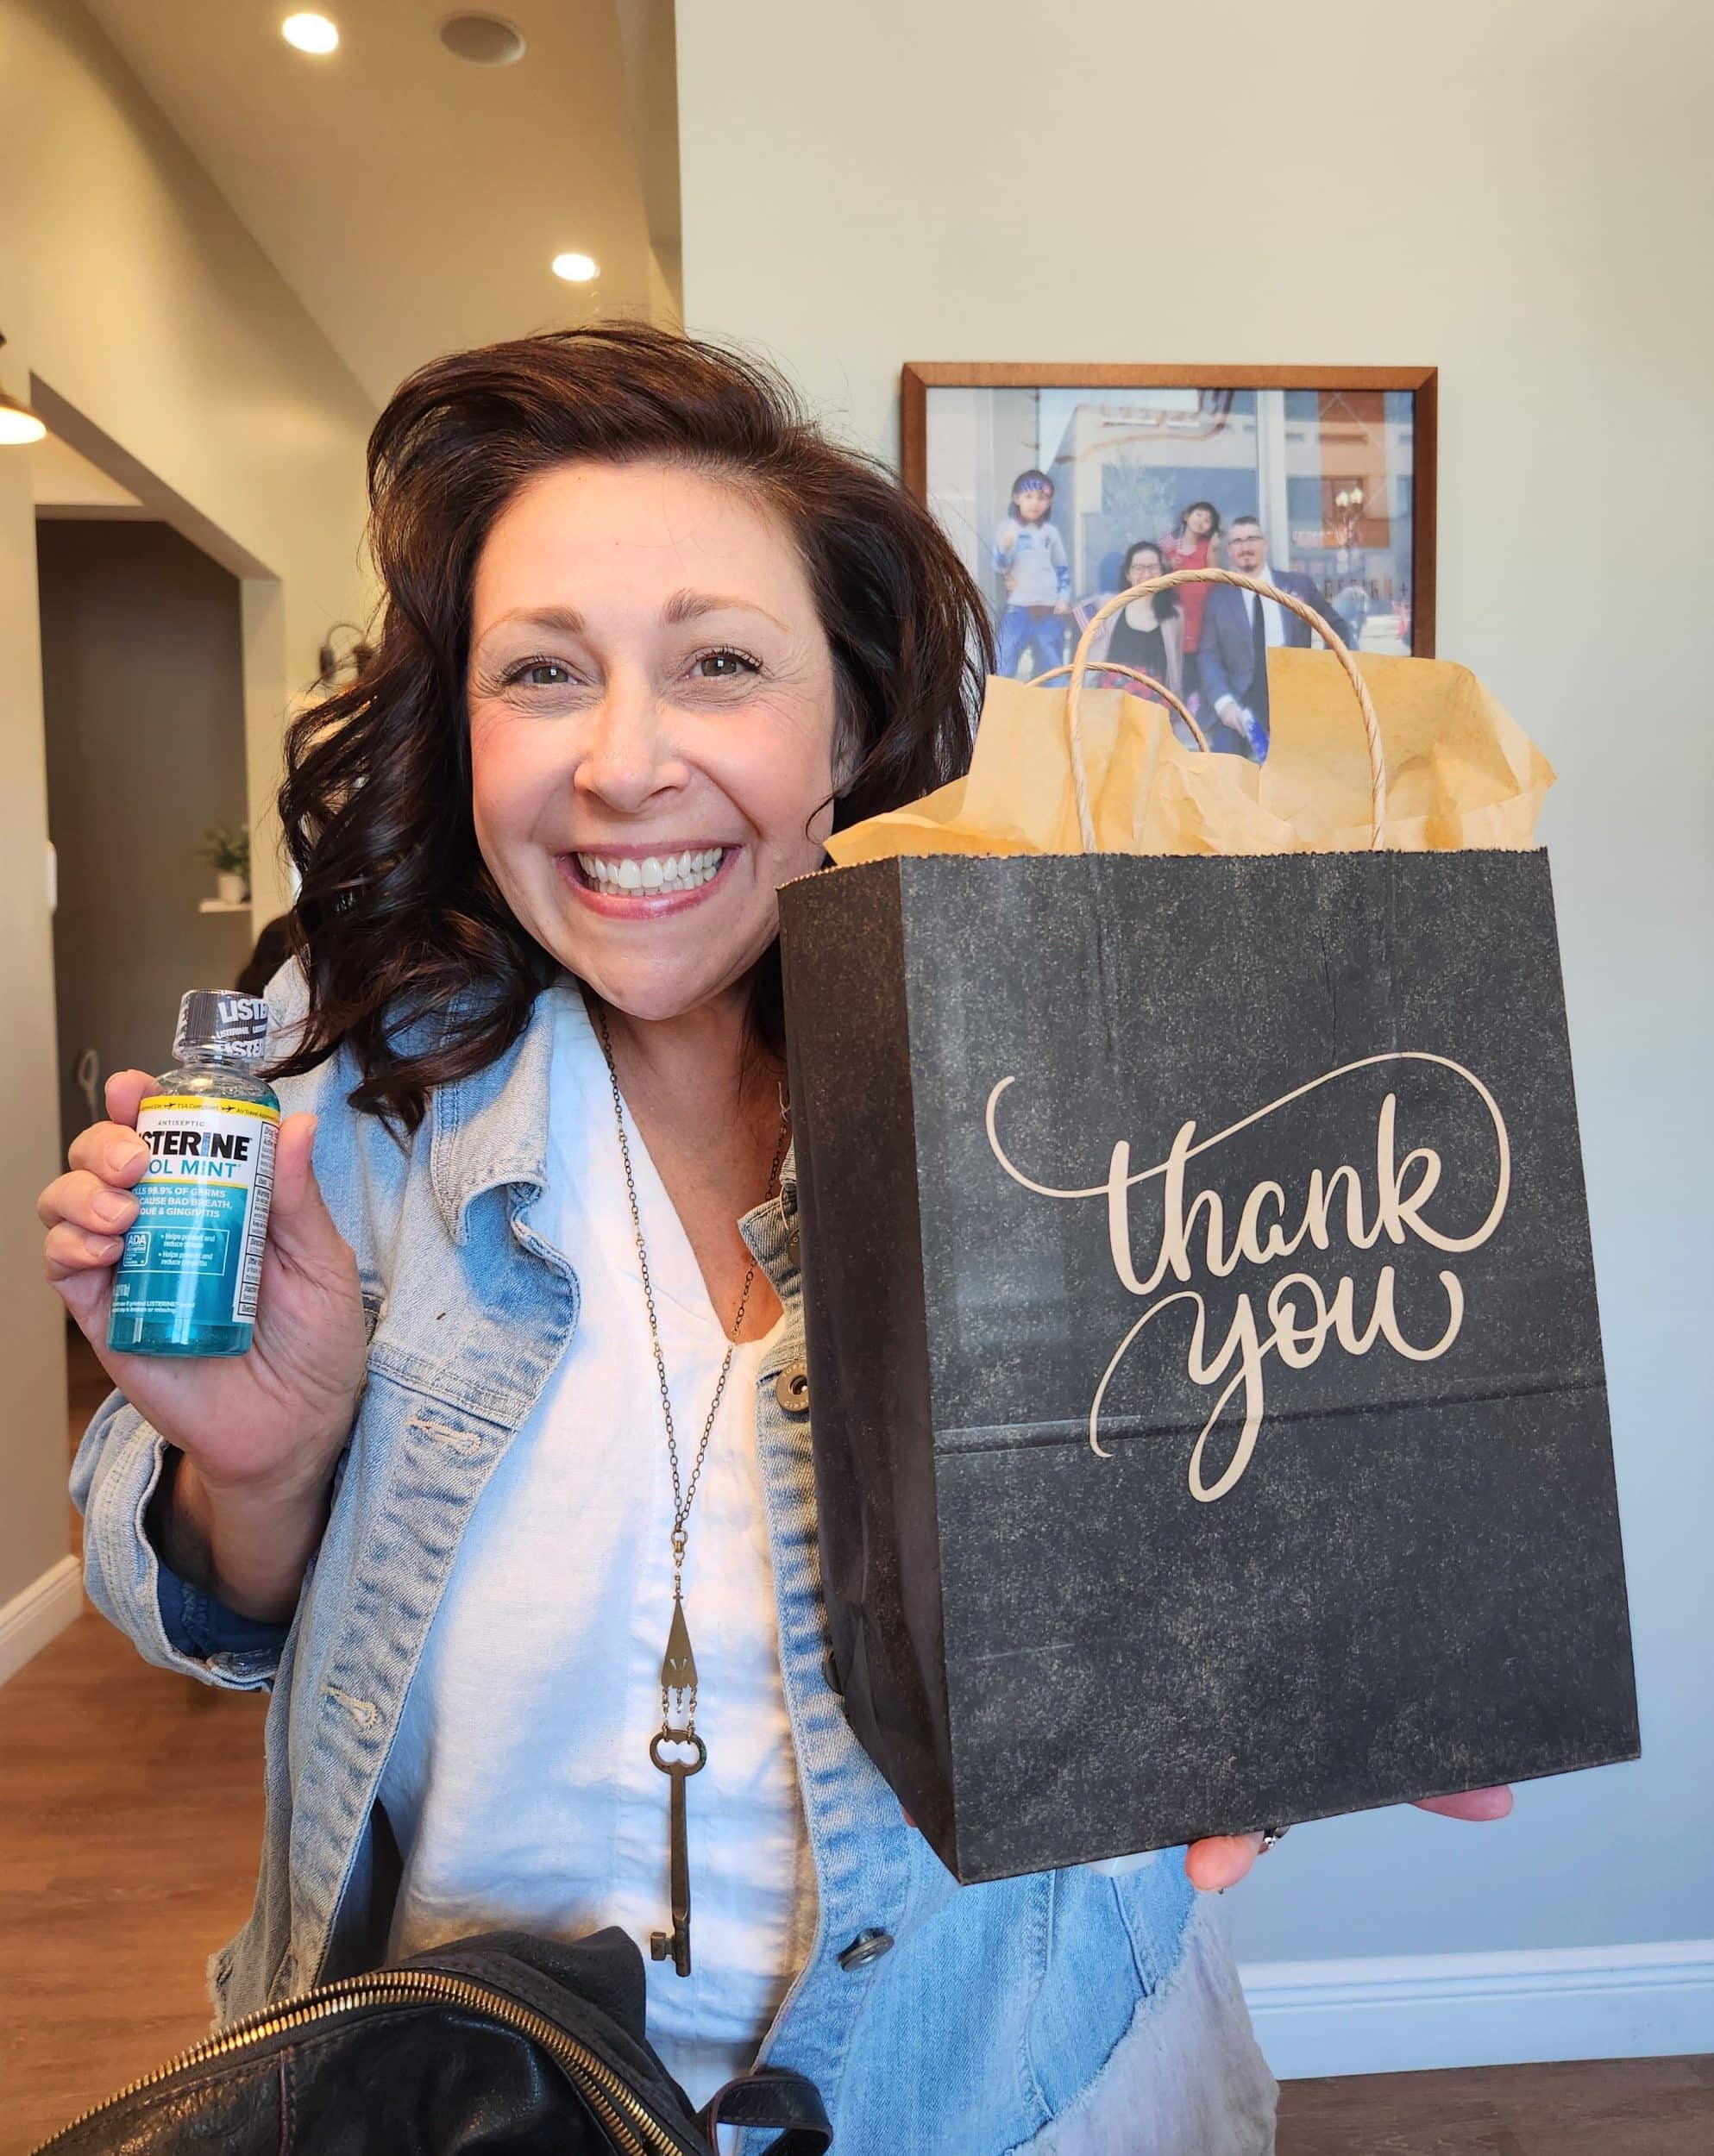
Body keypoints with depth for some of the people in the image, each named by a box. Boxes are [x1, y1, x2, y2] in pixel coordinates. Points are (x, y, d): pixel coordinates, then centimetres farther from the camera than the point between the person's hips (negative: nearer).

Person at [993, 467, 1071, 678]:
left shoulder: (1050, 530, 9)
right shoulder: (1006, 527, -1)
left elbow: (1063, 568, 16)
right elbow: (1001, 566, -8)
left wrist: (1064, 598, 4)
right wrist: (1005, 547, -27)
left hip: (1049, 610, 3)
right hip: (1017, 609, -3)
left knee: (1052, 670, 12)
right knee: (1003, 670, -10)